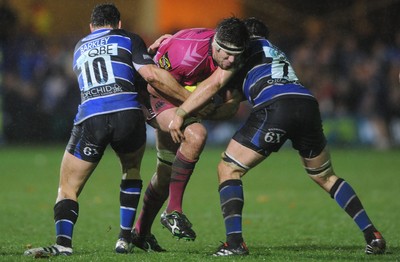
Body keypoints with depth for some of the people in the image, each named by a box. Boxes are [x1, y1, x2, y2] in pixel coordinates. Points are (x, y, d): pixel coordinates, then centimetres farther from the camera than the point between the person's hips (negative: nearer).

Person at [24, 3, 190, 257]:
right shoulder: (127, 38, 17)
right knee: (132, 171, 28)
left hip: (89, 119, 1)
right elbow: (151, 74, 2)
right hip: (128, 115, -1)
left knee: (67, 189, 10)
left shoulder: (80, 48, 31)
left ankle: (63, 243, -16)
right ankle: (125, 240, 18)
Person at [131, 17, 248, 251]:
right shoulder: (188, 52, -36)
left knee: (167, 172, 14)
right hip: (156, 94, -8)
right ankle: (173, 211, -27)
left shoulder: (232, 62, -16)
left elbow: (232, 104, -7)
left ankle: (141, 232, 33)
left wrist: (210, 112, -26)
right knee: (196, 135, -33)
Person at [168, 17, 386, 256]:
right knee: (326, 177, 24)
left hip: (275, 106, -6)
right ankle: (373, 236, 18)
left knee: (228, 170, 6)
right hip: (308, 104, 6)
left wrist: (179, 114, 14)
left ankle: (235, 242, -8)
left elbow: (213, 86, 9)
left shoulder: (248, 46, 19)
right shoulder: (277, 53, 39)